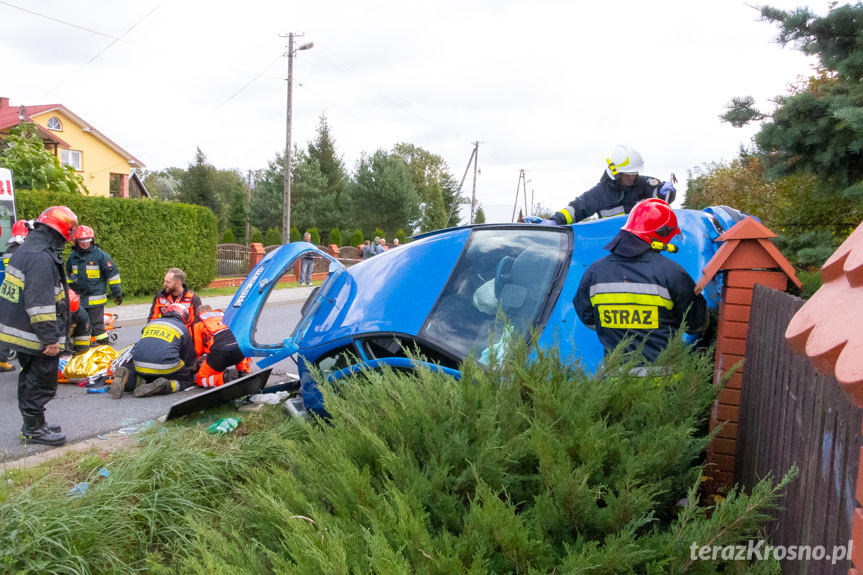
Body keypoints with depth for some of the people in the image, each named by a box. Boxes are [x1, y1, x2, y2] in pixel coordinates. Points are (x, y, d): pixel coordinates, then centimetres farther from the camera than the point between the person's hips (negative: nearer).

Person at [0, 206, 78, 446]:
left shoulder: (23, 251, 12)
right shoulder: (42, 258, -22)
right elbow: (40, 304, -26)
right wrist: (50, 338, -22)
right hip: (36, 336, -11)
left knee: (30, 378, 20)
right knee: (42, 382, 2)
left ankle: (33, 425, 32)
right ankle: (33, 429, 13)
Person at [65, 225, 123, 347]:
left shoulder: (101, 255, -6)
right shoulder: (73, 257, 10)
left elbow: (113, 274, -4)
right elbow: (69, 275, 26)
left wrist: (117, 292, -4)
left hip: (96, 299, -5)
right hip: (78, 298, 5)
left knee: (97, 324, -5)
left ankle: (103, 346, 3)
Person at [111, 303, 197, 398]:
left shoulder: (151, 323, 28)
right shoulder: (183, 328, 15)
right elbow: (190, 359, 18)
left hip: (140, 367, 4)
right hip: (165, 368, -4)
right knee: (187, 379, 16)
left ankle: (127, 379, -6)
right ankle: (163, 386, -17)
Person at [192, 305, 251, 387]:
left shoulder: (196, 323, 25)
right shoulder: (222, 314, 36)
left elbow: (198, 349, 25)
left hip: (219, 351, -3)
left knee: (200, 380, 14)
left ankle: (225, 377, -13)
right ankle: (243, 372, 6)